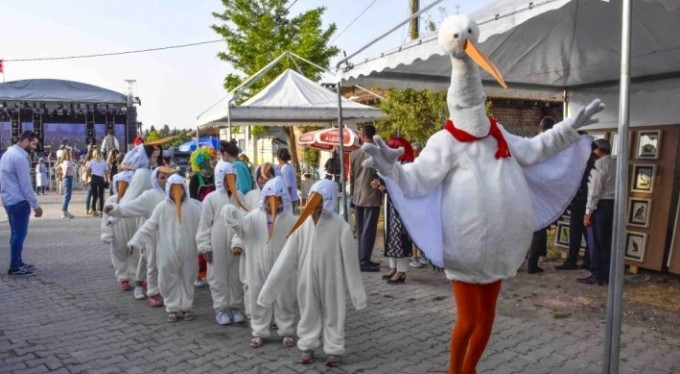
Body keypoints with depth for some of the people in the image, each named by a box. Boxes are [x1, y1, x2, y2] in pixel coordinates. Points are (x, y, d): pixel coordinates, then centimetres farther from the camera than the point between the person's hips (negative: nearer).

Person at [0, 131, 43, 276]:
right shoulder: (20, 157, -18)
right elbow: (26, 185, -20)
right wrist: (35, 205, -15)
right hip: (18, 201, -10)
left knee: (16, 233, 16)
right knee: (20, 234, -4)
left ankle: (18, 262, 23)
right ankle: (15, 267, 0)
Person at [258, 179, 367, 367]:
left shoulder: (340, 226, -18)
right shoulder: (302, 223, -12)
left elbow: (350, 261, -11)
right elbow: (287, 258, -7)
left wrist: (357, 293, -5)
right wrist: (269, 289, -6)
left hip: (331, 278, -2)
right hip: (307, 277, 2)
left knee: (333, 313, 12)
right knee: (308, 311, 17)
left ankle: (333, 349, 31)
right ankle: (307, 346, 36)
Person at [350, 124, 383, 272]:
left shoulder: (353, 154, 4)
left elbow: (351, 177, 10)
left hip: (357, 197, 5)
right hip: (372, 196, -5)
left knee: (360, 230, 13)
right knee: (369, 230, -2)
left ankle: (362, 258, 19)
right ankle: (364, 261, -1)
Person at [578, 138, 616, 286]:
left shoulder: (601, 164, -9)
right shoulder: (615, 164, 16)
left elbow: (596, 190, -14)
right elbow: (617, 187, 11)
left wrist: (588, 212, -14)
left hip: (602, 204, -8)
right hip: (613, 204, 8)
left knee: (597, 242, -5)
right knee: (607, 242, 10)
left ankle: (596, 275, -2)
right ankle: (606, 275, 13)